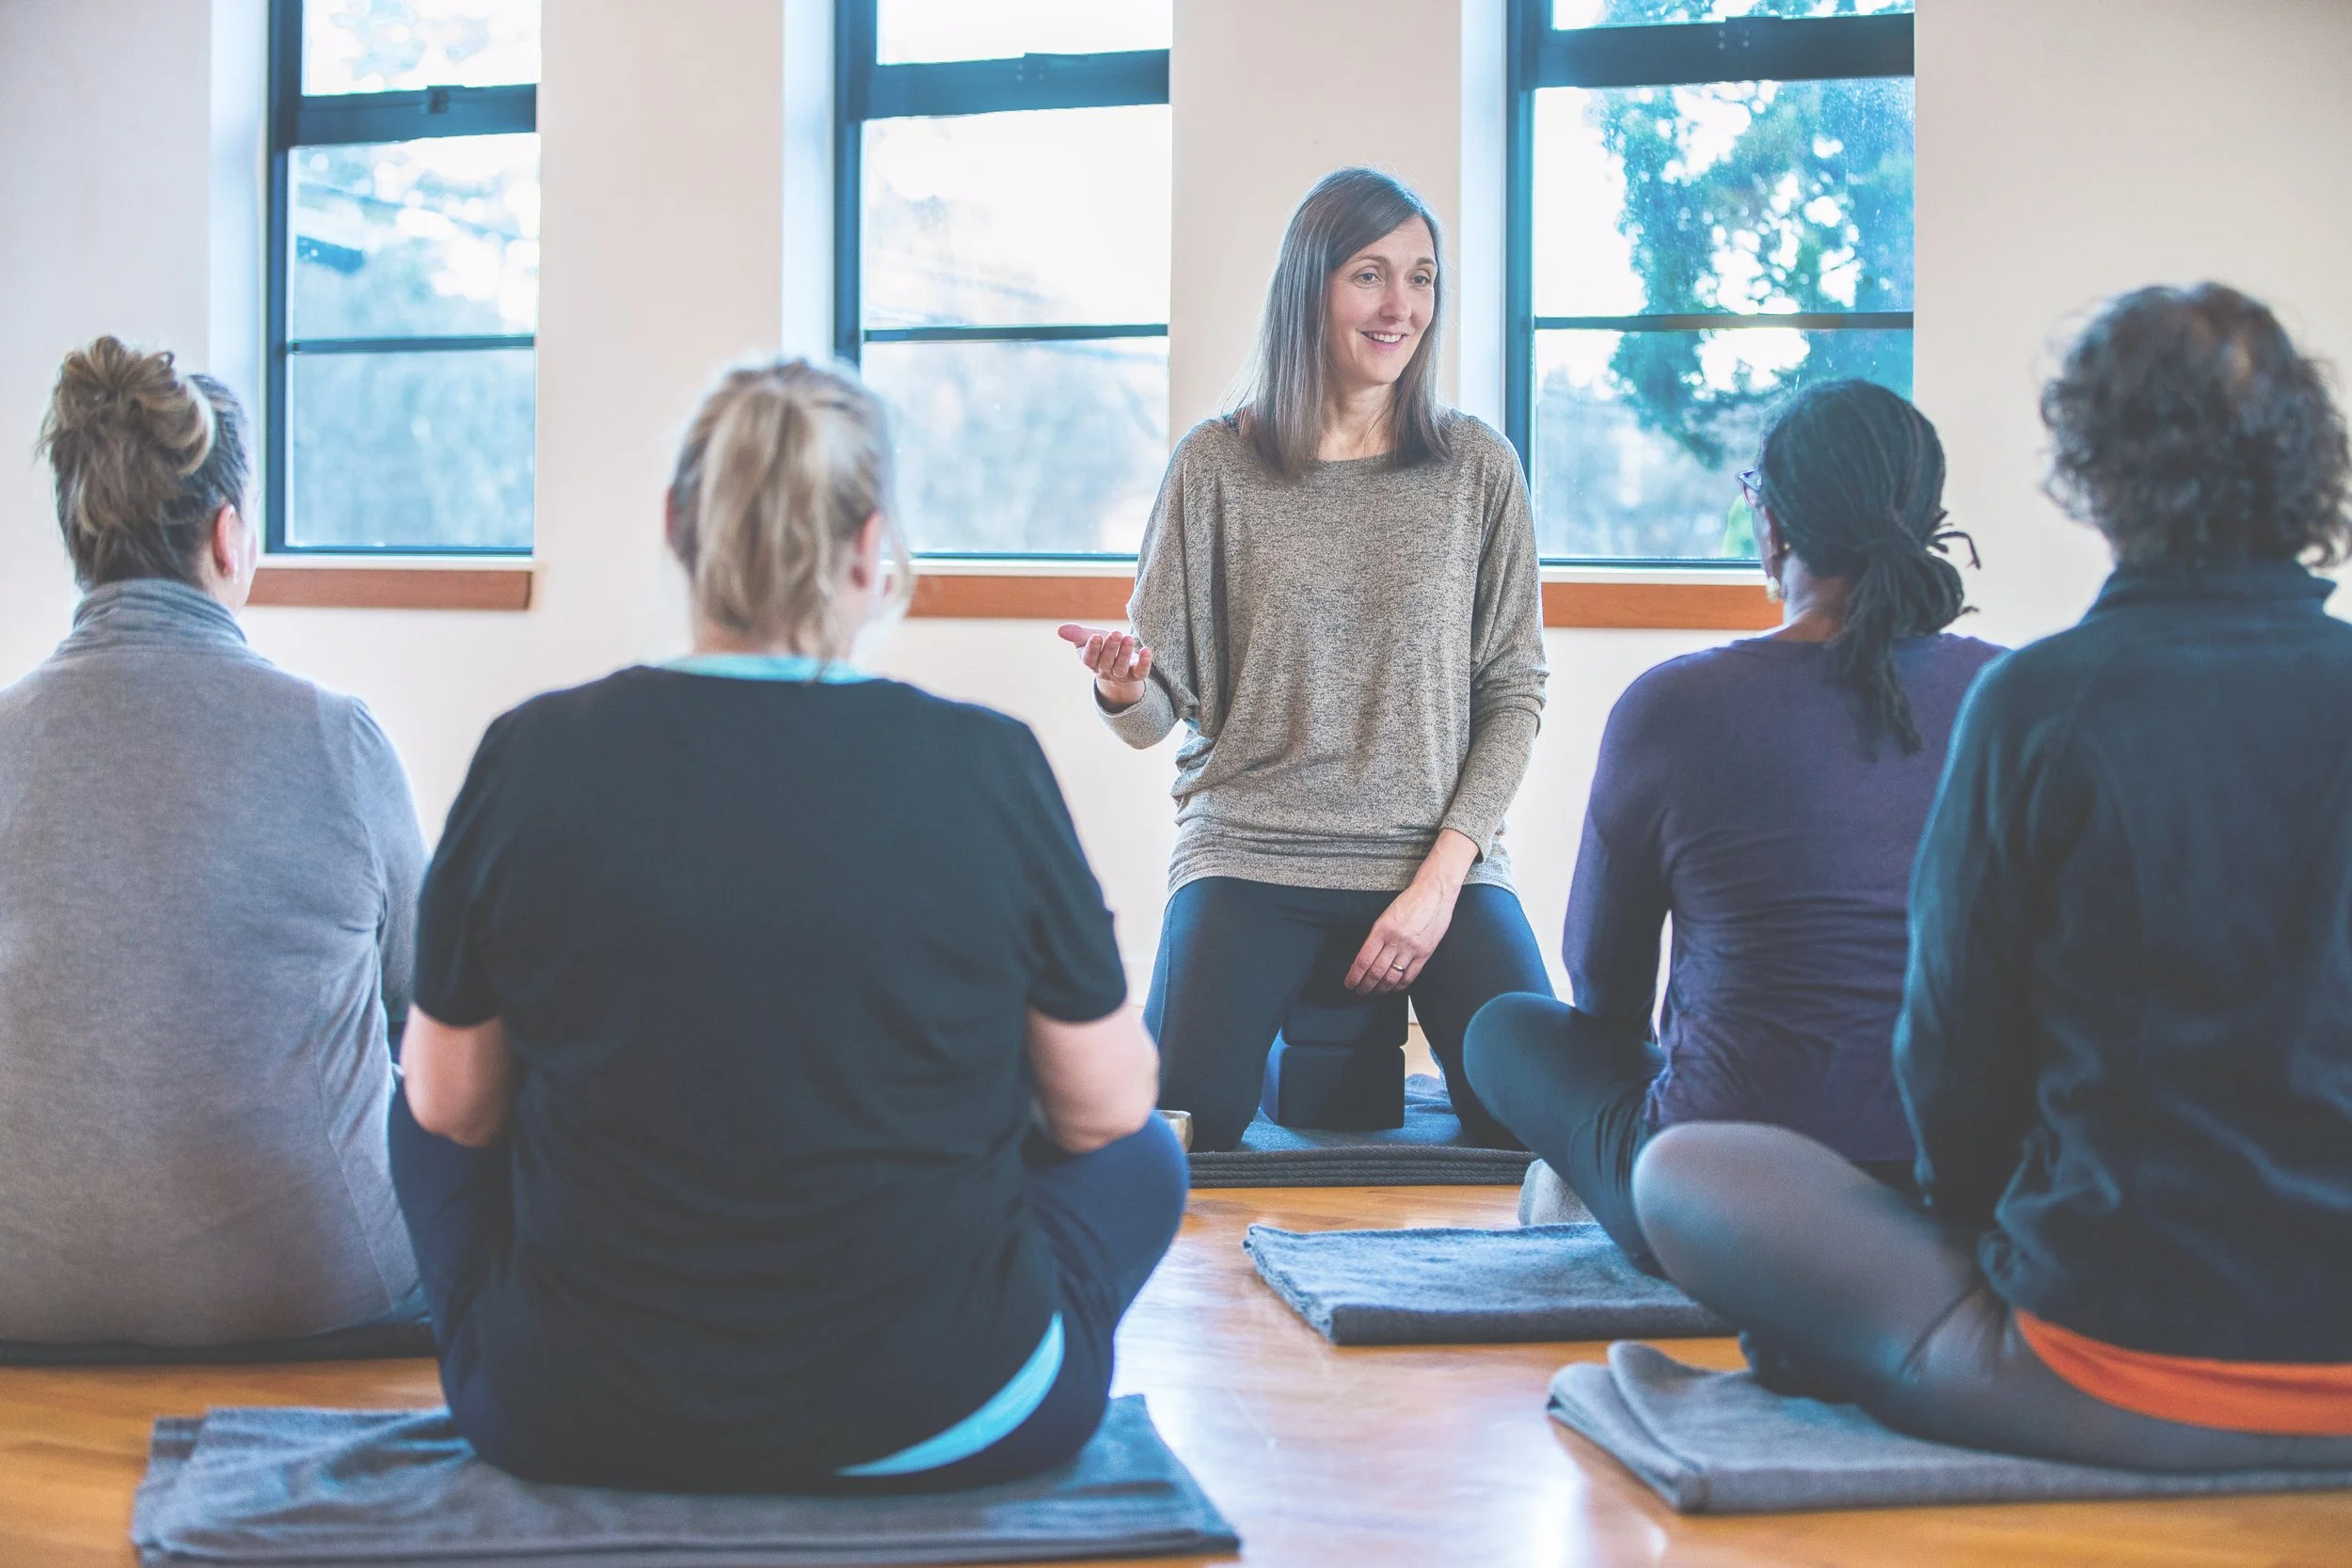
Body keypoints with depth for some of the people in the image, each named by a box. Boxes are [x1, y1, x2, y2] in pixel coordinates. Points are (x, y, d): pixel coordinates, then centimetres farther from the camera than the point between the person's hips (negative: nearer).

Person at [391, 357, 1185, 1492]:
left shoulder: (532, 758, -10)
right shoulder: (985, 764, -13)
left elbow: (453, 1104, 2)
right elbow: (1105, 1109, -1)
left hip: (570, 1427, 1)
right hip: (942, 1430, 0)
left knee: (424, 1115, 29)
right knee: (1142, 1160, 28)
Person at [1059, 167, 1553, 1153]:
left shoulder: (1477, 468, 6)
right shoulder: (1217, 464, 3)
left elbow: (1514, 692, 6)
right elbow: (1160, 713, 5)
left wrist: (1442, 875, -6)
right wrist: (1124, 693, -21)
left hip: (1439, 857, 1)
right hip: (1251, 853, -1)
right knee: (1183, 1124, -23)